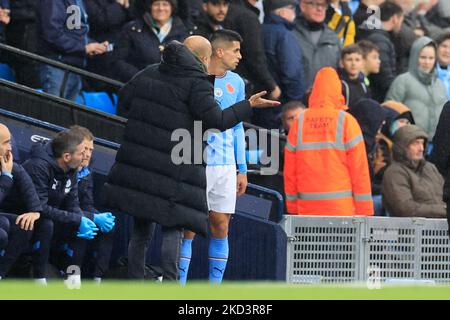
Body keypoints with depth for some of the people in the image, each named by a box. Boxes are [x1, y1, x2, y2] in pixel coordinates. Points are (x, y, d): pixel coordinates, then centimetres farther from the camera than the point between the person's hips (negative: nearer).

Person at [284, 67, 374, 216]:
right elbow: (359, 169, -3)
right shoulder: (346, 121, -2)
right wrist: (365, 211, 1)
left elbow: (289, 170, 9)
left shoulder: (299, 122, 6)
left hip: (307, 209, 3)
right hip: (342, 208, -3)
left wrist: (292, 207, 17)